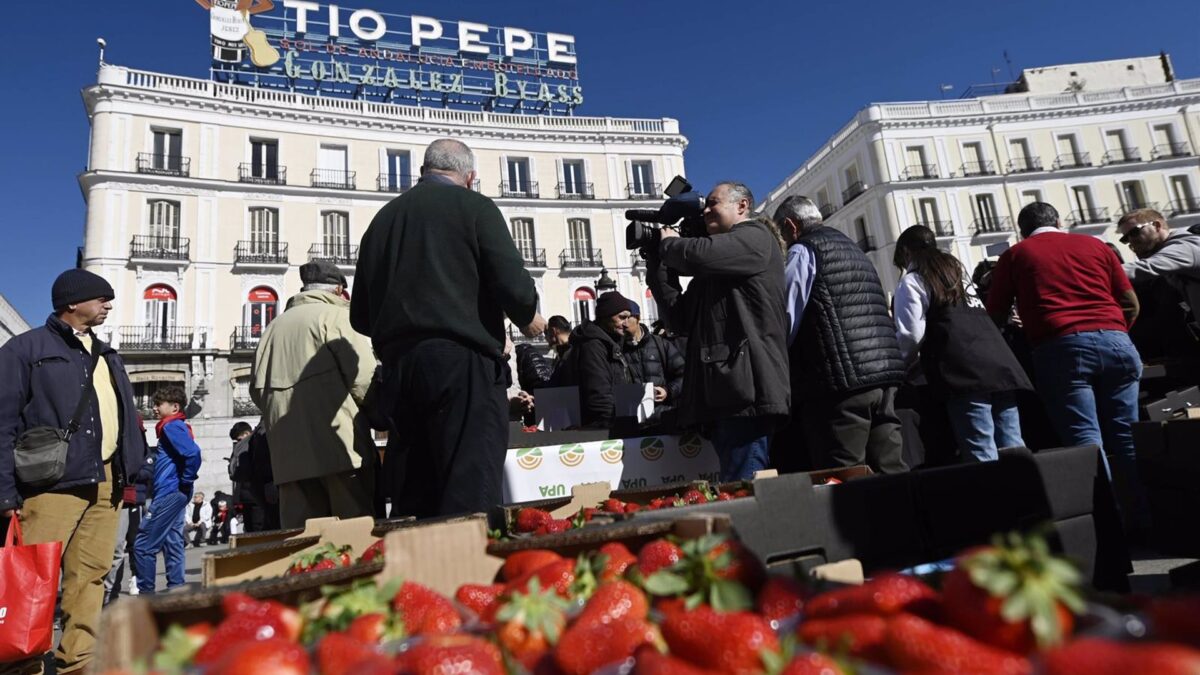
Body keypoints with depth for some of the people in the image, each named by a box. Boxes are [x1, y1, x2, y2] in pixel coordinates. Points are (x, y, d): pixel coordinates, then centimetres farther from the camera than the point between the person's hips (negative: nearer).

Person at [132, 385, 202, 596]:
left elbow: (193, 453, -27)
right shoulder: (179, 426, 17)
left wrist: (185, 481, -18)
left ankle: (146, 592, 2)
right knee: (172, 543, 11)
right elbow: (189, 453, 21)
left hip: (168, 494, -10)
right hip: (175, 494, 10)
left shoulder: (171, 426, -11)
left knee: (143, 544, -4)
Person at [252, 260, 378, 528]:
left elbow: (257, 388, 17)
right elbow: (364, 377, -9)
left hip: (287, 452, 6)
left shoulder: (274, 325, 19)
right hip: (338, 445, -6)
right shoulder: (337, 315, 1)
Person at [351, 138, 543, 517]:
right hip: (462, 362, -5)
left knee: (411, 503, 10)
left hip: (398, 366, 6)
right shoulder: (475, 207, 2)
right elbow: (514, 286, -9)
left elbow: (360, 317, 17)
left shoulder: (383, 217, 16)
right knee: (471, 498, -6)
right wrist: (528, 319, 11)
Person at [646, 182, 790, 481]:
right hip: (722, 393, 9)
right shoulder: (712, 273, 27)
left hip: (747, 388, -8)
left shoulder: (756, 237, 4)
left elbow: (698, 255, -16)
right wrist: (658, 261, 15)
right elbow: (680, 320, 18)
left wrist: (669, 243, 7)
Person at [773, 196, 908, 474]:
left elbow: (787, 322, -7)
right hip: (883, 373, 8)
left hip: (840, 380, -8)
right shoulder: (853, 249, 25)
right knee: (889, 471, 8)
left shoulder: (804, 251, -1)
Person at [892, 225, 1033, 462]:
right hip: (1000, 363, 7)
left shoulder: (912, 281, 7)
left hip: (964, 373, -7)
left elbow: (912, 335, -3)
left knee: (983, 459, -9)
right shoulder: (956, 272, 30)